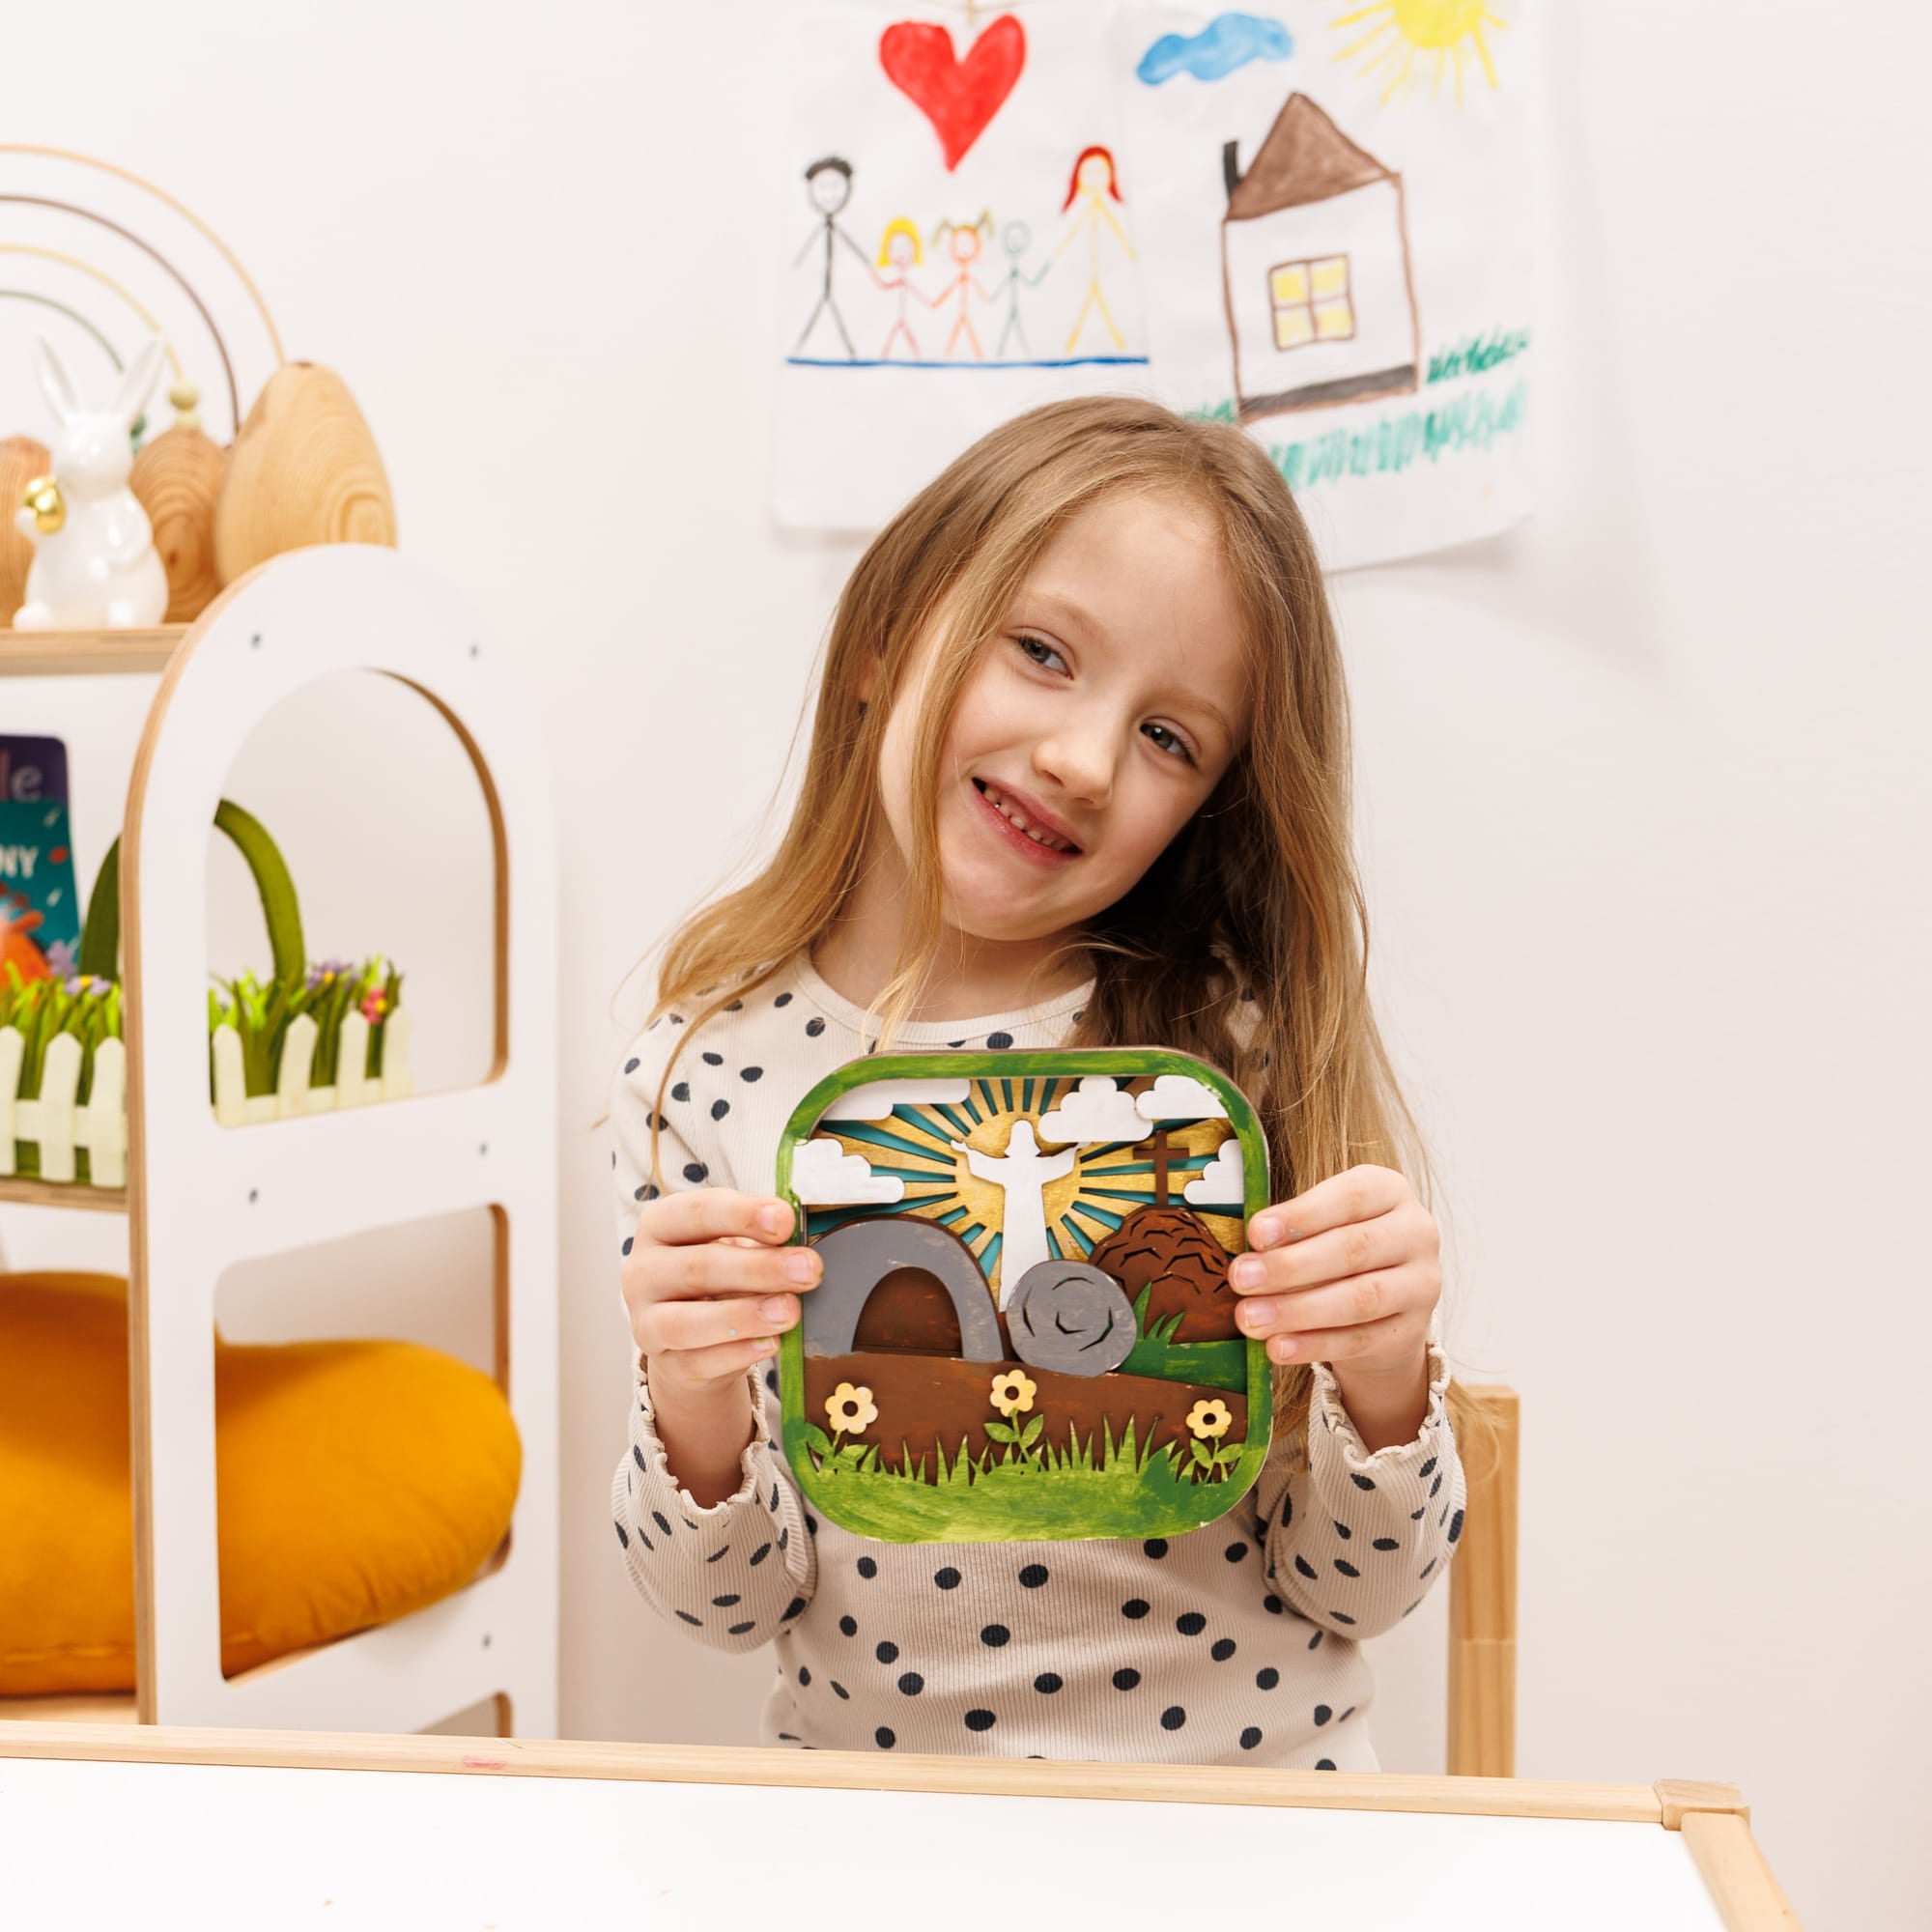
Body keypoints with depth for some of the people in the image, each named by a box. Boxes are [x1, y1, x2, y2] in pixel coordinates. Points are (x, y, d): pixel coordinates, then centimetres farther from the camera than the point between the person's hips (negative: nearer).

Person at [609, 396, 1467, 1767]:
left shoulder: (1254, 1052, -9)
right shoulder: (702, 1083, -5)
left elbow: (1361, 1591, -2)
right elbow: (736, 1606, 0)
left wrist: (1383, 1378, -20)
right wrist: (695, 1403, -18)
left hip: (1246, 1813, 1)